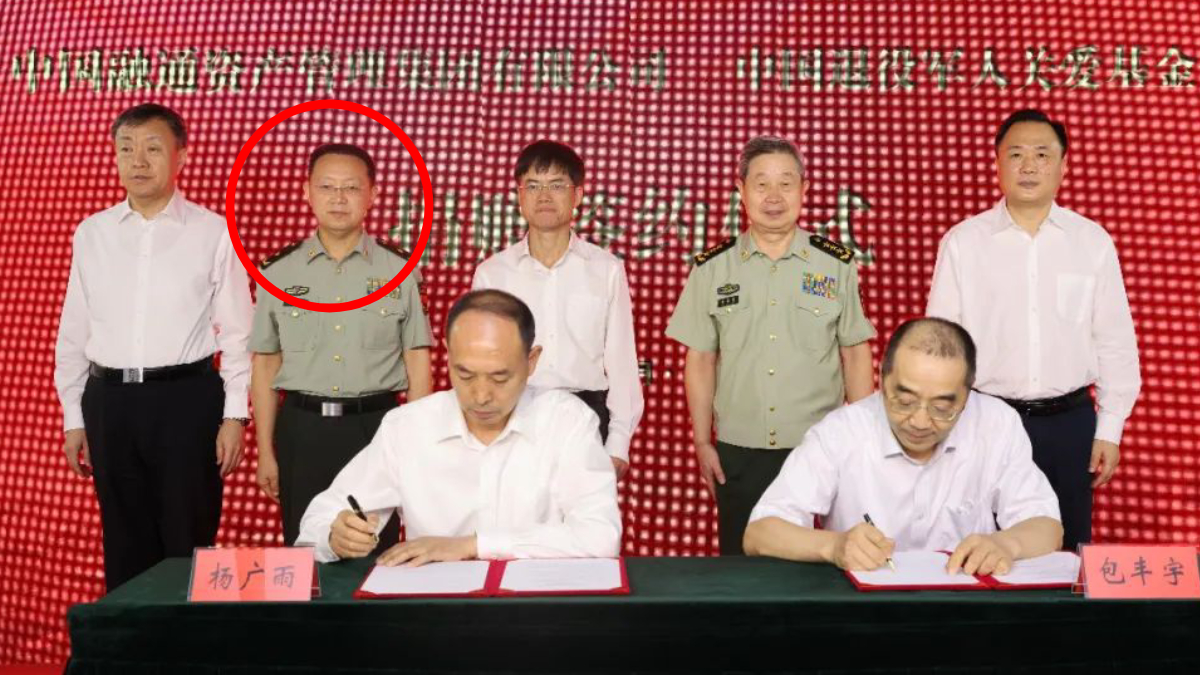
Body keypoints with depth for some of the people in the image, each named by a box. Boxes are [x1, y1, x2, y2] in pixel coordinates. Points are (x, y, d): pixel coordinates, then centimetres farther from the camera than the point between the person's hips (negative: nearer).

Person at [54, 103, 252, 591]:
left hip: (187, 397, -3)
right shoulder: (92, 233, 7)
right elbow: (73, 331, 11)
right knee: (124, 543, 15)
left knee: (189, 540, 6)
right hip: (109, 400, 3)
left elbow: (236, 331, -2)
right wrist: (73, 418, 10)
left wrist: (234, 416, -6)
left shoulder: (213, 232, -2)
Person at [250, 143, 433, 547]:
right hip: (302, 429, 1)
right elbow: (265, 365, 7)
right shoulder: (278, 272, 4)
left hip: (376, 426, -1)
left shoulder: (399, 269, 0)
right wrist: (266, 452, 6)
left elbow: (418, 362, 2)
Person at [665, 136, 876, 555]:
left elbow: (855, 354, 5)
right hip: (738, 455, 1)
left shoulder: (836, 265, 1)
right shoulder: (711, 269, 1)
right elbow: (700, 360, 3)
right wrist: (702, 443, 2)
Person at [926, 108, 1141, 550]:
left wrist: (1109, 429, 3)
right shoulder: (962, 242, -3)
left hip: (1070, 422, 2)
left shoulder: (1094, 242, 1)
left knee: (1068, 550, 15)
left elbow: (1115, 343, 5)